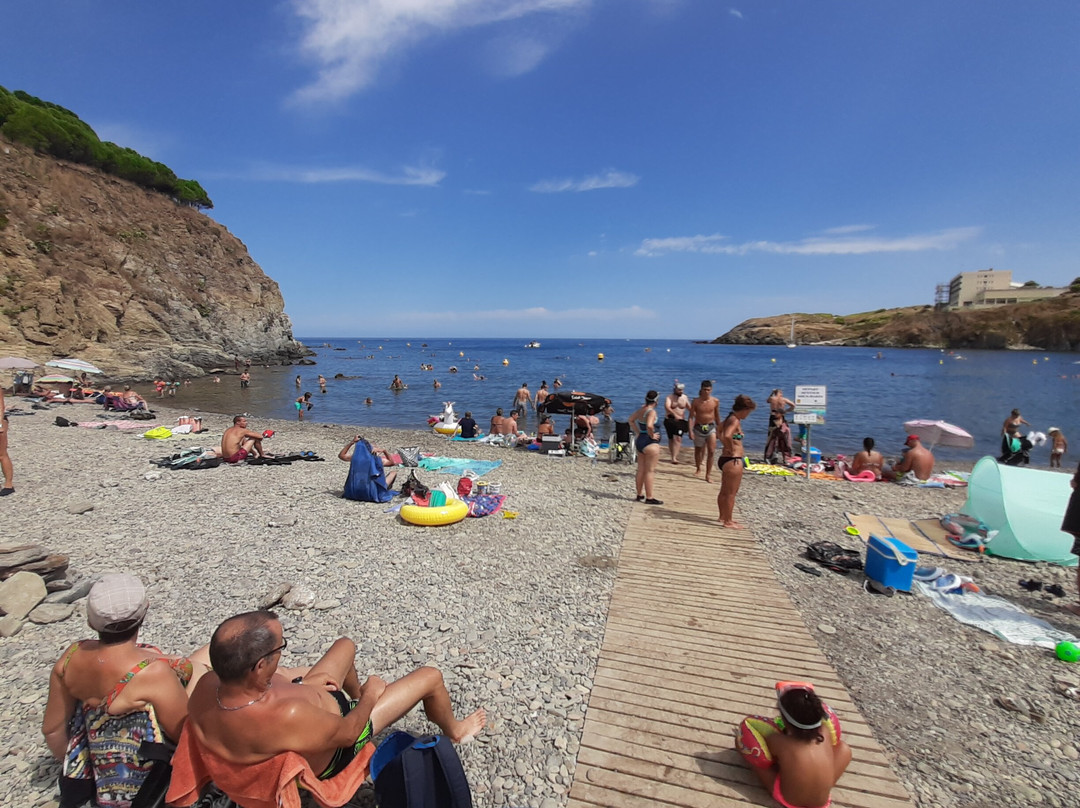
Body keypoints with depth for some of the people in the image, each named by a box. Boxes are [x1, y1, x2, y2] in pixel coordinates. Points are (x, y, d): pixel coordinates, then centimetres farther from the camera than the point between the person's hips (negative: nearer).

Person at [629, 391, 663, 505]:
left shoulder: (640, 409, 8)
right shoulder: (651, 411, -18)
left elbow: (631, 420, 21)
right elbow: (649, 425, -34)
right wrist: (652, 435, -18)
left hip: (639, 440, 9)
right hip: (650, 443, -9)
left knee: (640, 470, 15)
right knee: (650, 471, -2)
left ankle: (640, 495, 25)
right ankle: (649, 498, 3)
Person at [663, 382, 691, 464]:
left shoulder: (685, 397, 5)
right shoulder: (669, 397, -6)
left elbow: (690, 408, 16)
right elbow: (667, 407, -25)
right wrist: (675, 414, -39)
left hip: (681, 421, 1)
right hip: (670, 420, -1)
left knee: (678, 439, -12)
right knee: (671, 439, 7)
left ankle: (674, 458, -15)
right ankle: (673, 456, 22)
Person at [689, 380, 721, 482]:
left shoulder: (715, 401, -4)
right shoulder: (696, 402, -9)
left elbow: (717, 416, 9)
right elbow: (691, 416, -8)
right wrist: (690, 431, -16)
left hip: (711, 427, 0)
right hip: (698, 428, 0)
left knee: (711, 452, -10)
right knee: (698, 450, 15)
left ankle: (708, 475, -4)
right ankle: (698, 469, 39)